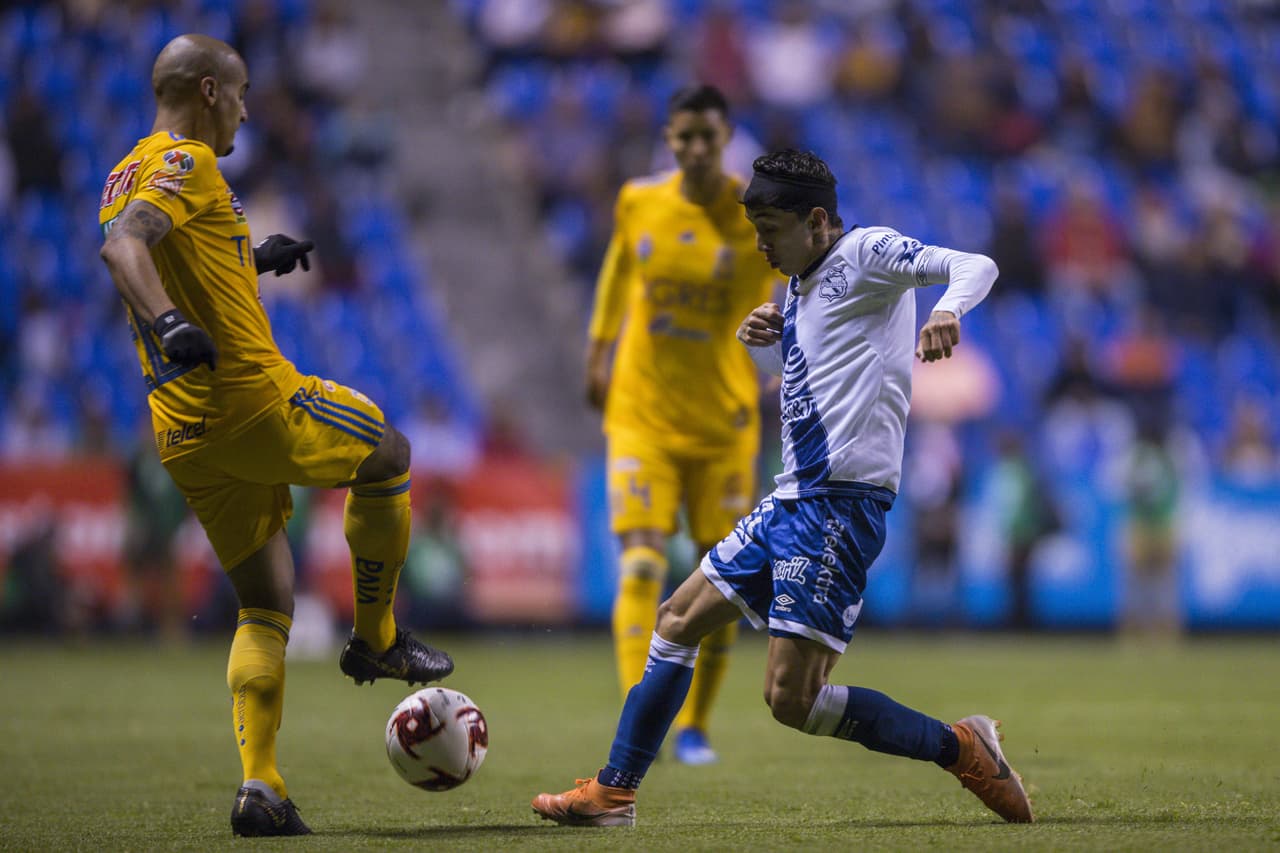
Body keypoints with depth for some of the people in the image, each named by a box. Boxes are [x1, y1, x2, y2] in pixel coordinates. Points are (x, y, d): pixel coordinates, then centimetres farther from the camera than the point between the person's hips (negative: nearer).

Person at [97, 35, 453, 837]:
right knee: (390, 455, 18)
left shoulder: (130, 173, 20)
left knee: (265, 607, 11)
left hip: (184, 433, 9)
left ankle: (260, 786, -2)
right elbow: (122, 245, -27)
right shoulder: (185, 162, -9)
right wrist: (169, 320, -42)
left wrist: (250, 261, 35)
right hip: (254, 397, -9)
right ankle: (376, 639, 23)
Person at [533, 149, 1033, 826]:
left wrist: (947, 312, -40)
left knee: (791, 698, -15)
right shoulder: (800, 285, 19)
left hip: (840, 503, -10)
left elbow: (976, 266, -18)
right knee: (678, 619, 16)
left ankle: (961, 749, -4)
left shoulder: (866, 255, -6)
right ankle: (612, 794, 23)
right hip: (793, 498, 10)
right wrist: (759, 342, 13)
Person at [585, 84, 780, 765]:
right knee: (641, 566, -15)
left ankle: (694, 727, 23)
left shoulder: (755, 217, -7)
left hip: (723, 421, 0)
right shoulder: (637, 202, -1)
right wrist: (599, 352, 23)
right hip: (641, 414, 0)